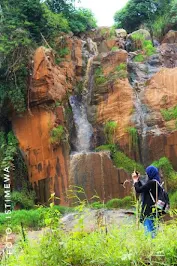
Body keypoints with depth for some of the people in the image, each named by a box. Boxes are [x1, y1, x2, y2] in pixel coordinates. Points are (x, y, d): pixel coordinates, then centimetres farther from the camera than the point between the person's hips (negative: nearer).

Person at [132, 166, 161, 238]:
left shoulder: (151, 182, -18)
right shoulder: (156, 182, 11)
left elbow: (138, 190, -15)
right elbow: (143, 188, 23)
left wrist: (135, 181, 0)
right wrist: (138, 180, 20)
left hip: (149, 210, -10)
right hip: (154, 210, 10)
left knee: (149, 230, -6)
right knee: (154, 230, 16)